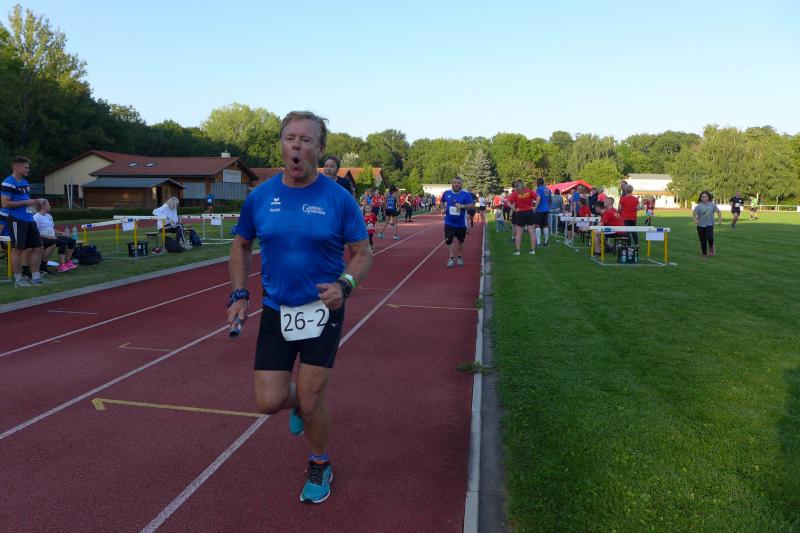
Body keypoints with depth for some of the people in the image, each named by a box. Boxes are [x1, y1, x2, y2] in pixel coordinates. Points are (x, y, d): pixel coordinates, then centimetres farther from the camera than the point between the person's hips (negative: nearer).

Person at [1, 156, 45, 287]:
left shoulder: (25, 182, 17)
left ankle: (35, 277, 17)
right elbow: (5, 203, -17)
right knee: (17, 249, -2)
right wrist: (26, 202, -16)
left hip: (29, 220, 9)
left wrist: (34, 202, 6)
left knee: (38, 247, 8)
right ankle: (18, 279, 6)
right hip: (17, 221, -9)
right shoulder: (8, 183, -11)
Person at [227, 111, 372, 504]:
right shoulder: (259, 197, -2)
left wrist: (345, 285, -23)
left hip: (322, 311, -2)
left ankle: (320, 467, 30)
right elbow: (241, 245, 12)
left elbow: (363, 253, -4)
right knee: (269, 402, -2)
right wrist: (239, 295, 2)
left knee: (309, 403, -1)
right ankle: (299, 400, 37)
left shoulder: (339, 199, -10)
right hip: (275, 310, 3)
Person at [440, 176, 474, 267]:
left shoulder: (466, 194, -11)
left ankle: (460, 257, 34)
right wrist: (442, 208, -3)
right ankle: (451, 258, -4)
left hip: (461, 223, -1)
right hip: (449, 222, 1)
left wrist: (462, 206, -29)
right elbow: (442, 202, 16)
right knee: (448, 240, -12)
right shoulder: (446, 193, -2)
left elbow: (472, 205, -14)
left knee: (460, 241, 15)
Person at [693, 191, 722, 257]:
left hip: (709, 225, 0)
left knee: (709, 237, -22)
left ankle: (711, 247, 11)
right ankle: (704, 254, 21)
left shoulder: (712, 205, 0)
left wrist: (720, 219, 4)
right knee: (703, 241, 5)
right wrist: (695, 220, -32)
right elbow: (694, 214, -13)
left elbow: (718, 212, 13)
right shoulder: (698, 206, -8)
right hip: (700, 225, 0)